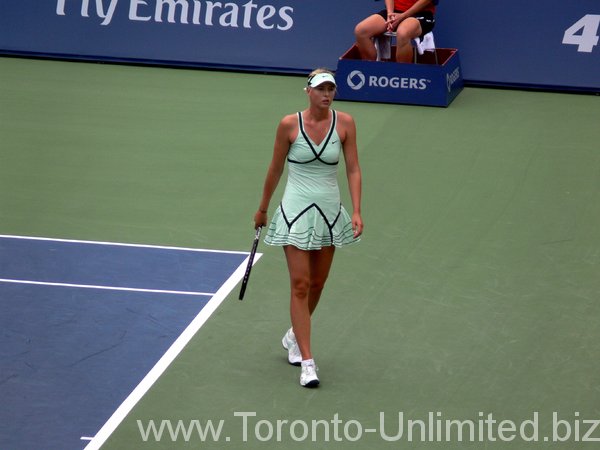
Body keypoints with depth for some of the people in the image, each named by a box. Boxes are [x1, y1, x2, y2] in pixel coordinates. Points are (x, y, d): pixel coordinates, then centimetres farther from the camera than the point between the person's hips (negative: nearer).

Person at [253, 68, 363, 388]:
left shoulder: (345, 123, -4)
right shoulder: (289, 125, -9)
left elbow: (353, 169, -3)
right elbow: (275, 169, 2)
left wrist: (356, 211, -13)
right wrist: (262, 208, 11)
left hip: (329, 212, 3)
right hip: (296, 211, -3)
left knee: (317, 284, 14)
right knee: (300, 285, -8)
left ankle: (294, 337, 40)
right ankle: (307, 362, -8)